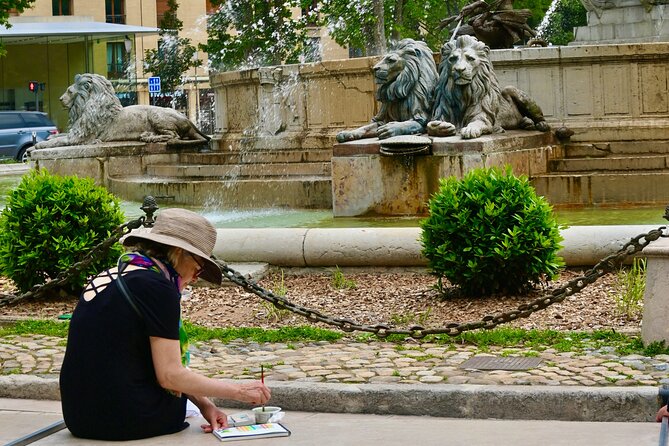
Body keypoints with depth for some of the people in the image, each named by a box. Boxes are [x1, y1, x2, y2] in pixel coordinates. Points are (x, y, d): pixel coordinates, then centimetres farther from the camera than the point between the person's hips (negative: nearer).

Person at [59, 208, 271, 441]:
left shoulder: (112, 275, 13)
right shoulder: (157, 286, -13)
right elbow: (170, 375, -13)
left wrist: (202, 402, 7)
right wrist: (239, 391, -3)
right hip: (125, 420, -8)